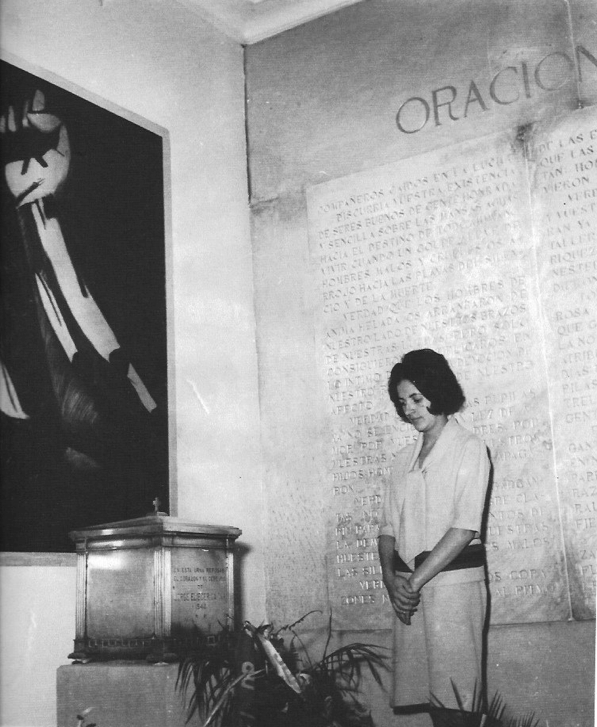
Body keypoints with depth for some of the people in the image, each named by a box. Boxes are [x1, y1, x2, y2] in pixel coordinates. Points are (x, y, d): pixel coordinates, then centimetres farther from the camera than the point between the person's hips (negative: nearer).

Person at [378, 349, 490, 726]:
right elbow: (389, 526, 13)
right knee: (426, 691, 6)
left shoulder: (469, 447, -2)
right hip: (409, 587, 6)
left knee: (451, 695, -5)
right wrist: (391, 578, -5)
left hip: (453, 578, -5)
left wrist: (415, 581, -13)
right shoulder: (405, 458, 17)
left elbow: (464, 528, -11)